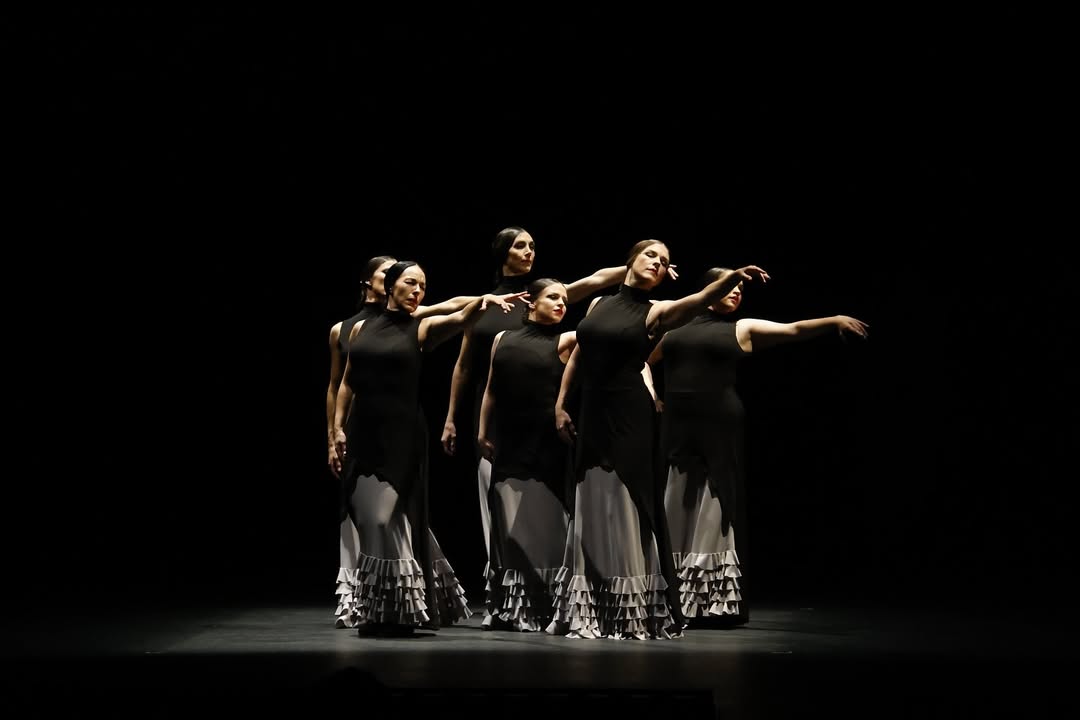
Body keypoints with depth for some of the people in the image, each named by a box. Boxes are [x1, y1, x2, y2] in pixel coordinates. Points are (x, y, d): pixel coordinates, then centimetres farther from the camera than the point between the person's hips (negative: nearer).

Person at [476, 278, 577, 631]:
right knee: (508, 525, 4)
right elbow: (491, 390, 13)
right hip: (510, 446, 3)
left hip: (548, 446, -3)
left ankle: (537, 608, 3)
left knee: (542, 523, -3)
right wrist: (483, 432, 10)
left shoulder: (565, 340, 3)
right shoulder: (503, 339, 11)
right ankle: (505, 607, 12)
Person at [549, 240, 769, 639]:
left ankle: (636, 612, 1)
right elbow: (577, 355, 18)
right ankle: (590, 611, 15)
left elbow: (699, 299, -20)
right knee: (592, 510, 7)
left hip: (629, 417, -4)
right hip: (592, 415, 4)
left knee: (627, 509, -4)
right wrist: (561, 403, 10)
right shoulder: (598, 304, 12)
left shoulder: (656, 311, -2)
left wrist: (732, 277, -38)